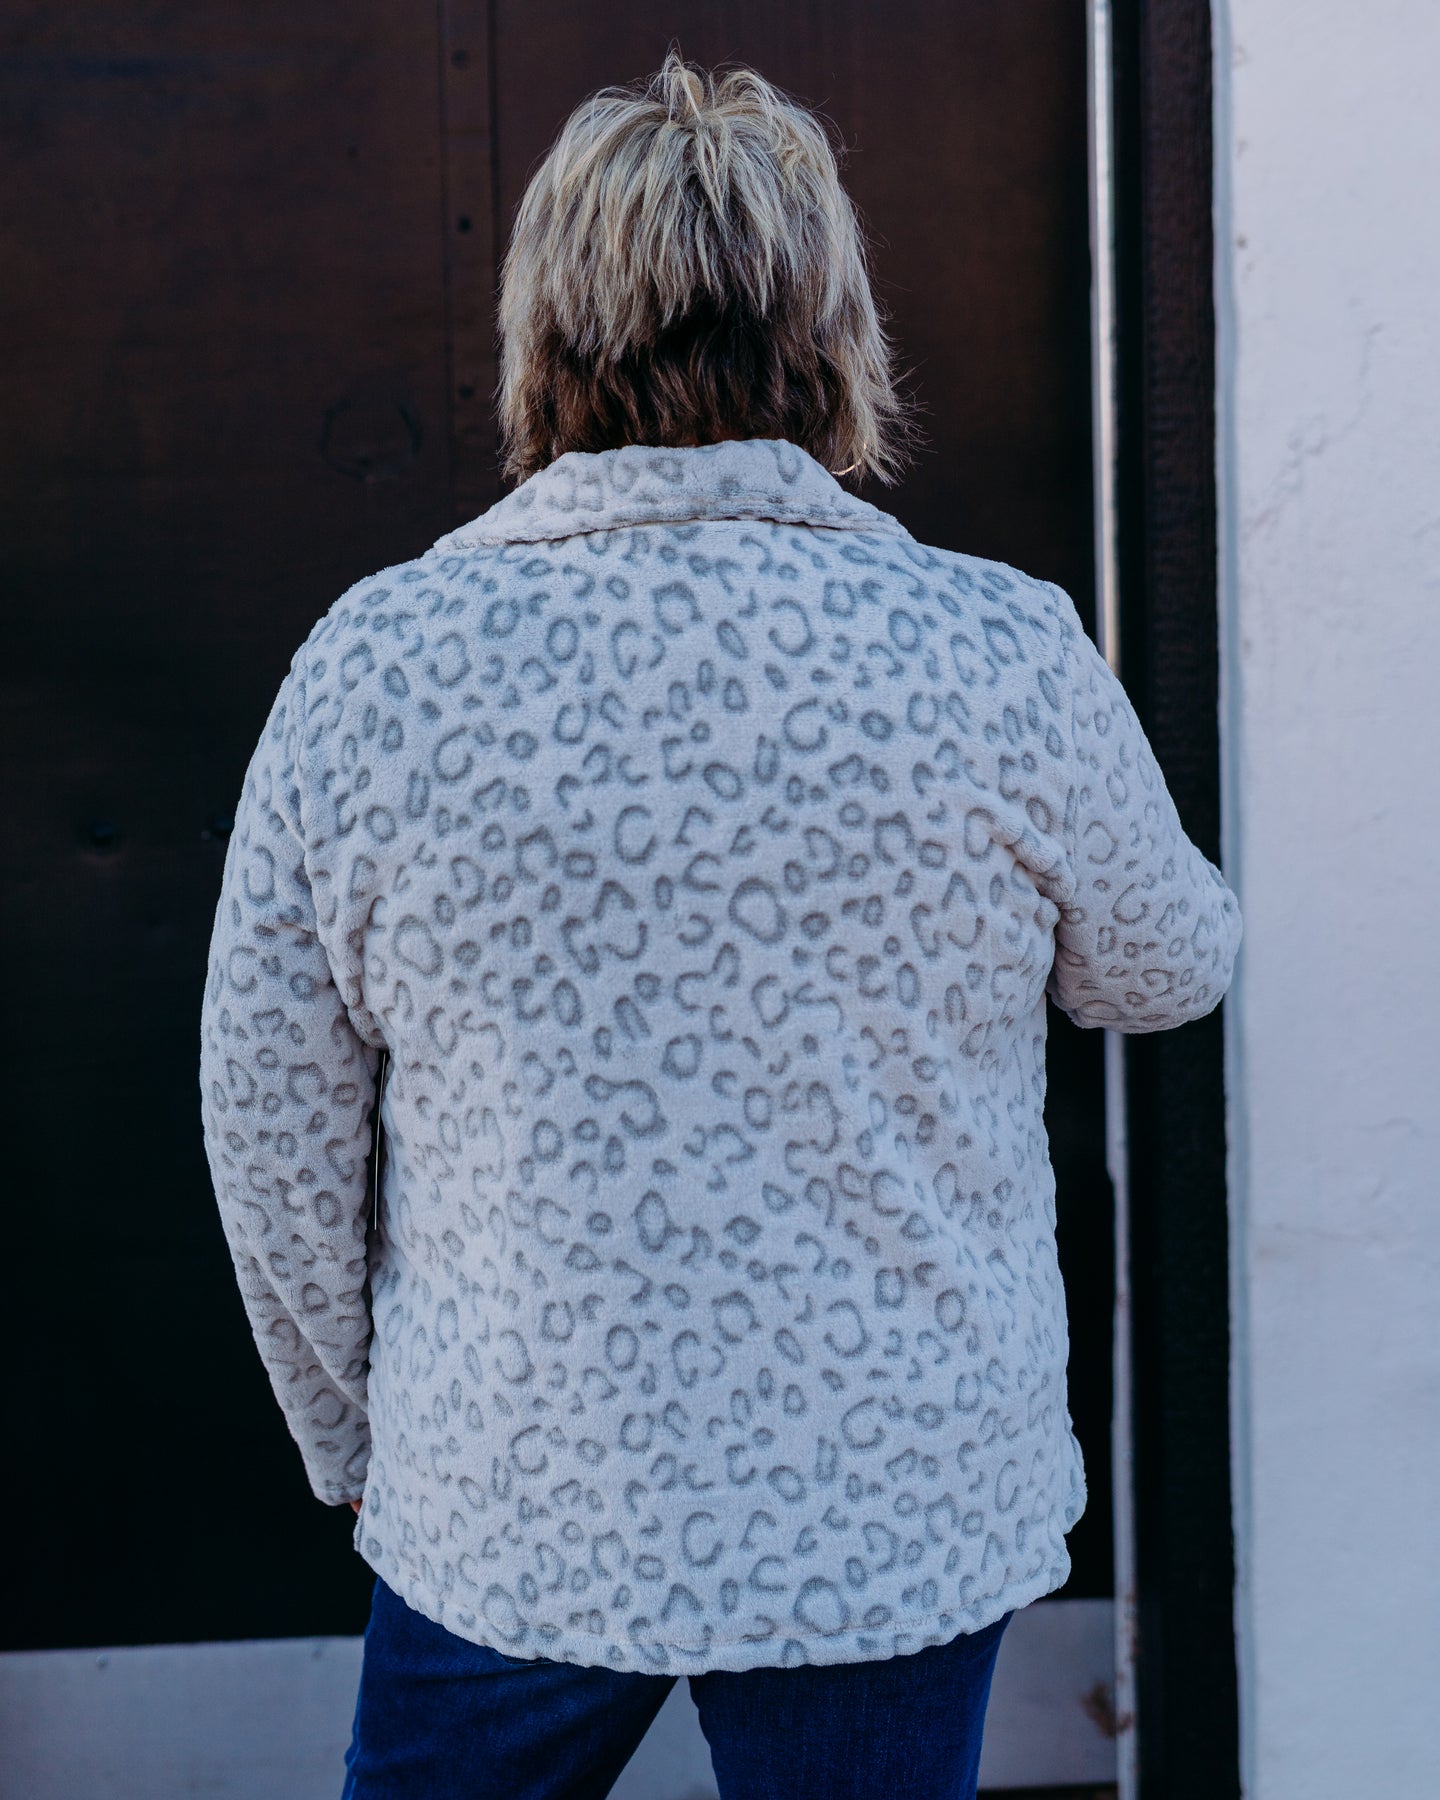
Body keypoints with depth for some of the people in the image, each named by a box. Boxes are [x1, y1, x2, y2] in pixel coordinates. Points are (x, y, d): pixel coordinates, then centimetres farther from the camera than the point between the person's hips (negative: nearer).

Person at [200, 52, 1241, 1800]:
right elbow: (1169, 971, 5)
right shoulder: (1005, 660, -14)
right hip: (897, 1525, 0)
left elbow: (271, 1130, -3)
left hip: (503, 1514, 1)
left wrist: (353, 1436, 13)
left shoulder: (368, 667, -11)